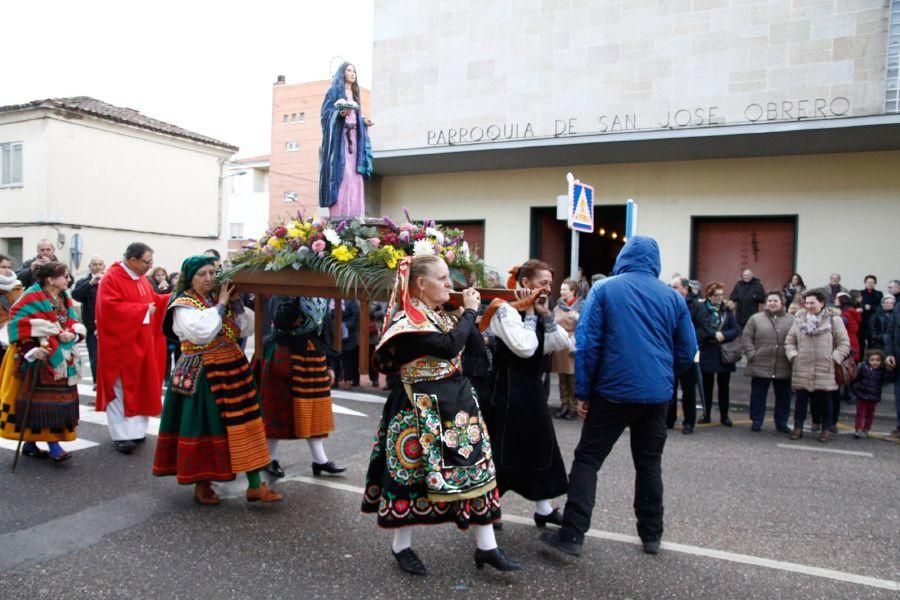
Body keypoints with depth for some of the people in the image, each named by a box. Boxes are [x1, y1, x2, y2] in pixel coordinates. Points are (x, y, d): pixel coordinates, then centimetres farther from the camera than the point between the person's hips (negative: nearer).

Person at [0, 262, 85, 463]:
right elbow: (18, 325, -17)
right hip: (40, 360, -8)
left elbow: (74, 323, 14)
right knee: (40, 401, -4)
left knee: (57, 400, 8)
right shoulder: (32, 298, -12)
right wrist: (32, 349, -22)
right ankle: (52, 445, -1)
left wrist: (72, 334, -8)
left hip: (61, 359, 8)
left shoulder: (64, 298, 12)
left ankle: (31, 443, 19)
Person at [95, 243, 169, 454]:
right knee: (121, 389, -4)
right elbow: (111, 307, -24)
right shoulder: (111, 279, -14)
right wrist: (143, 310, -22)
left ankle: (135, 429, 20)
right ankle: (122, 435, 0)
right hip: (121, 344, -8)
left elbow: (154, 300, 18)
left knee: (140, 387, 11)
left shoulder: (141, 278, 12)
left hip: (141, 343, 8)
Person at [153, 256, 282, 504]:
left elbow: (247, 329, 5)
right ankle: (201, 485, 20)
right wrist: (220, 305, -15)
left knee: (244, 425, 5)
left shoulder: (222, 299, 11)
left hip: (233, 370, 6)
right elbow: (202, 333, -25)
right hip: (201, 376, -6)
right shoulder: (183, 305, -6)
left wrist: (235, 302, -4)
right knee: (203, 428, 2)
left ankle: (255, 486, 14)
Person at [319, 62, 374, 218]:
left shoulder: (354, 94, 24)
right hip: (339, 137, -7)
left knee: (354, 177, 0)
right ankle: (339, 217, -20)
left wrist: (364, 121, 7)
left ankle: (354, 217, -2)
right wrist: (340, 113, -24)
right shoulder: (334, 90, 3)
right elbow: (326, 113, -7)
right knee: (341, 175, -16)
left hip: (353, 137, 7)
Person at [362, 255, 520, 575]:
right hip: (421, 409, -8)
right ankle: (401, 546, 24)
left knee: (475, 469, 7)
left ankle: (486, 547, 17)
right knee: (412, 474, 4)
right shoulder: (408, 320, -17)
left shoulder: (442, 316, 11)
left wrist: (472, 313, 6)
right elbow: (449, 346, -29)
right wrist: (470, 310, -17)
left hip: (455, 402, 8)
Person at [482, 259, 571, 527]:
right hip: (509, 388, -9)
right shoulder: (505, 310, -14)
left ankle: (543, 507, 26)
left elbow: (563, 343, 3)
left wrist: (545, 314, -5)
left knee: (540, 446, 13)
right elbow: (524, 348, -25)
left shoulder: (537, 313, 12)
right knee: (502, 450, -1)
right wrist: (529, 313, -16)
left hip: (533, 388, 9)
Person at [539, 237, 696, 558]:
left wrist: (583, 392, -2)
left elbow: (586, 343, -8)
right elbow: (687, 351, 8)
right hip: (657, 395, 3)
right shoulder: (673, 297, 5)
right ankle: (651, 535, 25)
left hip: (614, 391, -3)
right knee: (649, 463, 17)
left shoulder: (604, 289, -3)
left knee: (587, 459, 5)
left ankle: (572, 535, 1)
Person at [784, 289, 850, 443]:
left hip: (825, 370, -2)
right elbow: (789, 341, 12)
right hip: (802, 369, 2)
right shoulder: (799, 318, 7)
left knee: (824, 400, 7)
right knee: (801, 399, 7)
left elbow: (844, 343, 2)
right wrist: (793, 355, -2)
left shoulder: (834, 319, 0)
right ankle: (798, 427, 18)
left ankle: (825, 429, 21)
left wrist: (834, 359, -7)